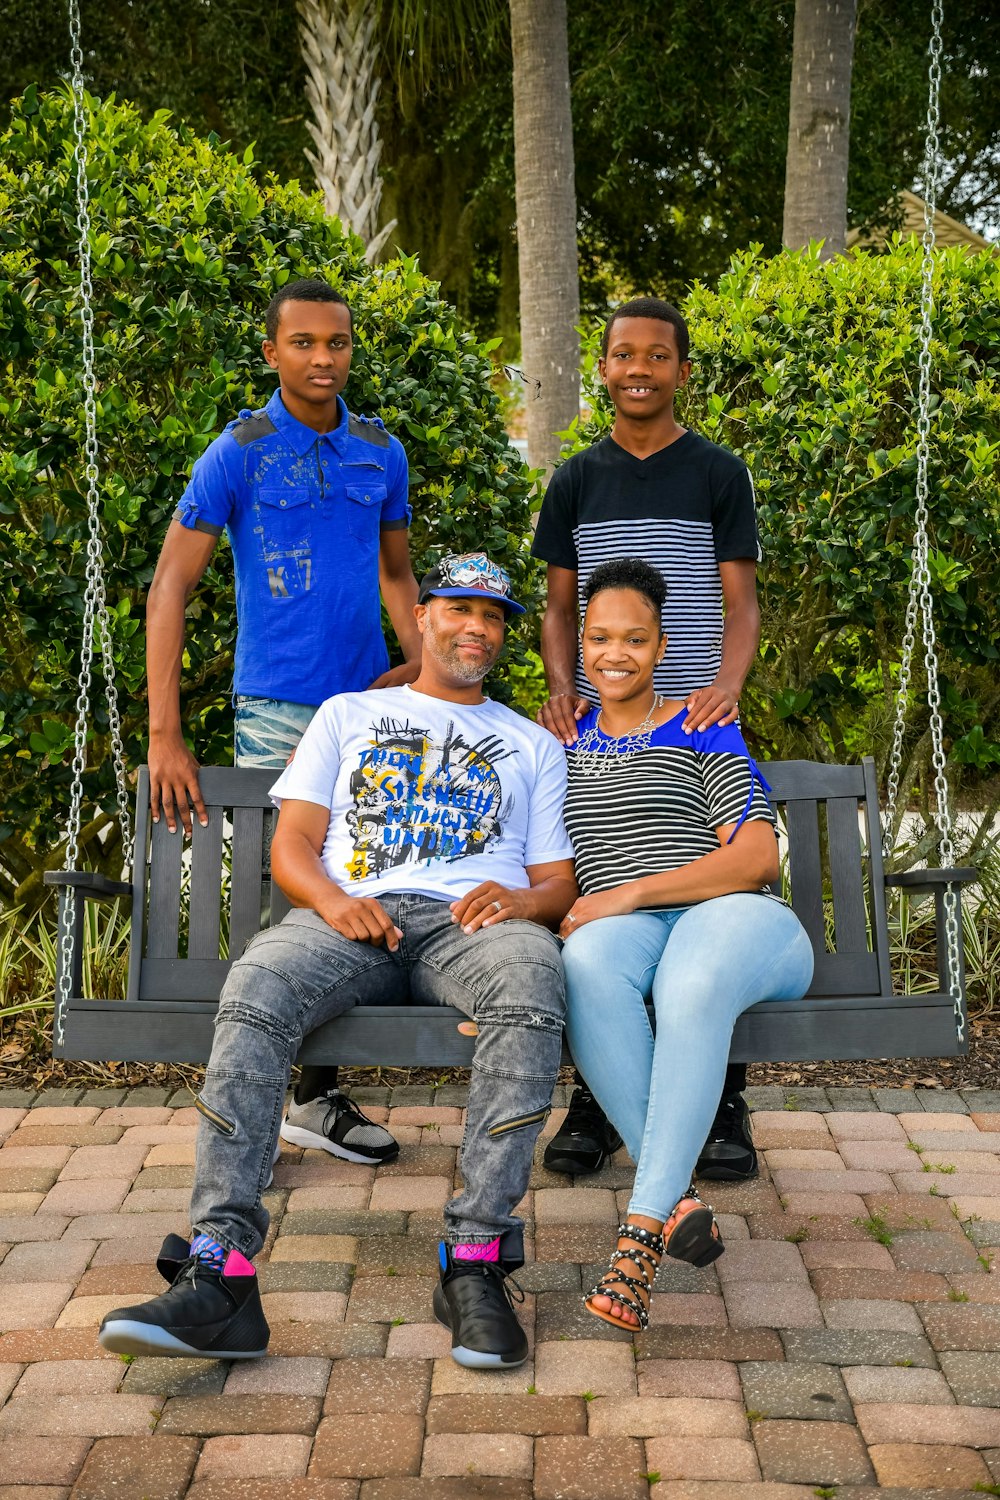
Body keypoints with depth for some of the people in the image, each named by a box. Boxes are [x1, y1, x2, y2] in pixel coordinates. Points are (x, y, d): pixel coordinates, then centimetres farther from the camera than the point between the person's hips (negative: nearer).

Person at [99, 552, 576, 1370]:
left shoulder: (532, 744, 29)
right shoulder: (349, 715, 28)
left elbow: (559, 882, 19)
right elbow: (292, 843, 16)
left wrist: (523, 901, -7)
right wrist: (334, 900, -8)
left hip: (470, 920, 0)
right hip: (351, 916, 0)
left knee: (532, 985, -38)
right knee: (255, 990, -35)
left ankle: (476, 1262, -40)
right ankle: (220, 1276, -41)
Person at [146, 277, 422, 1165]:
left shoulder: (382, 453, 9)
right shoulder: (239, 454, -5)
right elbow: (171, 587, -8)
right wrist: (164, 736, -16)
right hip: (278, 714, -4)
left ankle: (315, 1092, 19)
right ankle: (295, 1095, 14)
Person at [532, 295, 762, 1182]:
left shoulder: (719, 474, 5)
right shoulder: (577, 481, 12)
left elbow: (741, 604, 2)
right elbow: (560, 607, 13)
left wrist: (728, 684, -17)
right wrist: (561, 686, -6)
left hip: (695, 721, -2)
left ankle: (723, 1108, 8)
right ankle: (596, 1101, 12)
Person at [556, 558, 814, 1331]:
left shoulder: (702, 731, 11)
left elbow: (758, 858, -1)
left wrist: (632, 892, -10)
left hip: (735, 919, -2)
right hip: (622, 928, 2)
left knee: (692, 986, -40)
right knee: (589, 960, -37)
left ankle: (641, 1231, -40)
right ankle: (679, 1199, -37)